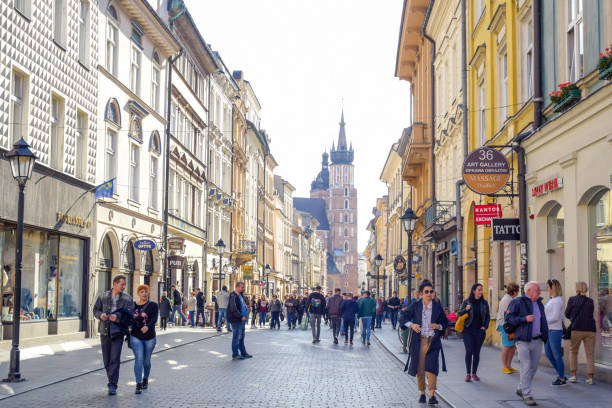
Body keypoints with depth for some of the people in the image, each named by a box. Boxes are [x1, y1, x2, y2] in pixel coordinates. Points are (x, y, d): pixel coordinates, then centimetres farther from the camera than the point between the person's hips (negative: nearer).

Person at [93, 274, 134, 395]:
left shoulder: (127, 299, 2)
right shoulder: (103, 296, 7)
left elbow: (129, 315, -6)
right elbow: (96, 310, 10)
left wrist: (118, 316, -23)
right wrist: (101, 315, -12)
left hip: (118, 332, -2)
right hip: (104, 331, 3)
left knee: (115, 358, -10)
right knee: (106, 359, 9)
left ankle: (112, 385, -8)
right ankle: (112, 379, 26)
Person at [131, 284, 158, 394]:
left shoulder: (153, 305, 1)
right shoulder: (133, 305, 5)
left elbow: (154, 319, -12)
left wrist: (148, 326, -31)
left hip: (150, 337, 1)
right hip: (136, 337, 0)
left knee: (146, 360, 11)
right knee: (139, 359, -14)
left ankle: (145, 379, 36)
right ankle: (138, 385, -15)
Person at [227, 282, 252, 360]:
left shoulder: (240, 295, 17)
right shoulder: (233, 296, -14)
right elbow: (233, 309, -23)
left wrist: (246, 308, 12)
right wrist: (241, 316, -25)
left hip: (241, 320, 10)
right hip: (236, 320, -10)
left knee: (241, 337, 16)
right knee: (236, 337, -5)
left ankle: (243, 353, 23)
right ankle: (235, 355, 0)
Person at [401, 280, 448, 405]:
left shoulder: (437, 307, 6)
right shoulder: (415, 306, 4)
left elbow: (445, 323, 13)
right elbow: (403, 318, 5)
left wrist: (439, 326, -8)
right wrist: (411, 325, -13)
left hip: (433, 341, 0)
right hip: (418, 342, 1)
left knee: (431, 367, -12)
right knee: (420, 369, 4)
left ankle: (432, 395, -8)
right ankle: (422, 394, 18)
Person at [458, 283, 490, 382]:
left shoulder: (484, 303, 6)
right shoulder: (467, 302, -1)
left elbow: (488, 316, 13)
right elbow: (459, 314, 4)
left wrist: (485, 326, 0)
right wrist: (466, 309, -14)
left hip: (479, 331, 2)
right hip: (468, 330, -2)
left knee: (476, 352, 4)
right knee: (469, 351, -11)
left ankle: (474, 373, 15)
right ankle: (468, 373, -2)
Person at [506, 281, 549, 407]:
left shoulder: (539, 304, 15)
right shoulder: (518, 302, -7)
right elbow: (508, 318, -10)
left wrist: (545, 337, 15)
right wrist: (524, 319, -20)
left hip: (537, 341, 7)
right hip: (523, 341, -7)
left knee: (533, 367, 11)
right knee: (526, 367, -8)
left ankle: (521, 389, 28)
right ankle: (527, 395, -3)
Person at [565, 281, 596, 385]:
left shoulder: (572, 300, -1)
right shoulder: (590, 301, 8)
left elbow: (567, 314, 8)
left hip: (577, 329, -2)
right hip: (590, 329, 2)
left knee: (573, 352, 13)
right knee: (590, 353, 4)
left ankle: (573, 375, 8)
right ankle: (590, 377, -2)